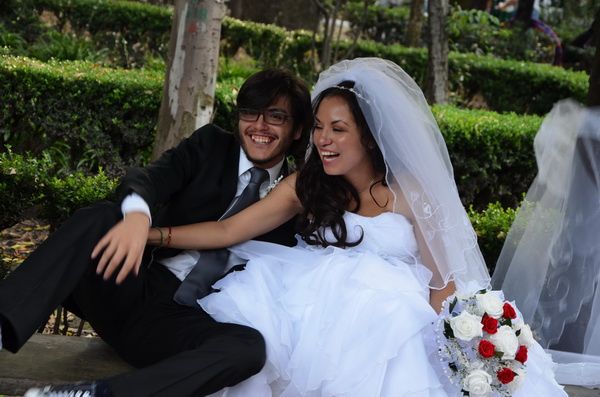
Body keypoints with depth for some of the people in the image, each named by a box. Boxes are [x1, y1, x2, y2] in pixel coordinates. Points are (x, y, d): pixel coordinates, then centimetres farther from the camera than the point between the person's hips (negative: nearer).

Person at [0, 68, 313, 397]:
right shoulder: (211, 145, 9)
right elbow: (146, 178, -11)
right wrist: (137, 216, -32)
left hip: (183, 318, 0)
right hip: (126, 291, 1)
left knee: (251, 346, -33)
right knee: (99, 219, -28)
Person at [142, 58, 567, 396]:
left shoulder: (411, 193, -2)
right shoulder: (306, 186, 5)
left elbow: (444, 280, 0)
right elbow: (227, 232, 2)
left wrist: (427, 334, -20)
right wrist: (153, 234, -10)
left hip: (391, 322, -2)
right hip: (320, 315, 3)